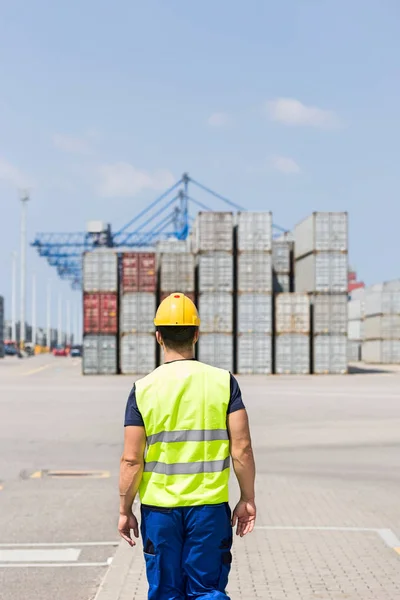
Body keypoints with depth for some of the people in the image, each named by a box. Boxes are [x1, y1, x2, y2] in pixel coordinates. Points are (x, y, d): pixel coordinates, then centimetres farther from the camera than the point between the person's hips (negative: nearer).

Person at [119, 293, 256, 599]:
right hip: (209, 506, 0)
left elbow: (132, 460, -6)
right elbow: (242, 449, -7)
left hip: (159, 508, 0)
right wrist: (247, 500, 4)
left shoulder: (143, 389, -5)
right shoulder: (223, 381, -4)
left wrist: (125, 510, 4)